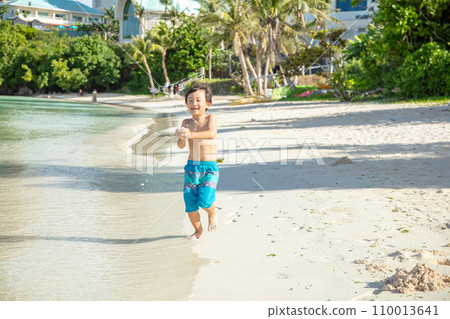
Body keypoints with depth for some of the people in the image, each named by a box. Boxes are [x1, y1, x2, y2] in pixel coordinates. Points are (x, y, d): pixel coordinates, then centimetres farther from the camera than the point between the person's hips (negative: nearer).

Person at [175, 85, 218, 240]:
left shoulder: (210, 118, -4)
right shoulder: (186, 122, 3)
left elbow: (212, 134, -26)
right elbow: (181, 145, -8)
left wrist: (191, 134, -40)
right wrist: (181, 137, -32)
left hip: (209, 168, -3)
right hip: (191, 168, 3)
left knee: (205, 201, -17)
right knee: (190, 205, 3)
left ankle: (212, 214, 18)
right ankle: (198, 230, 29)